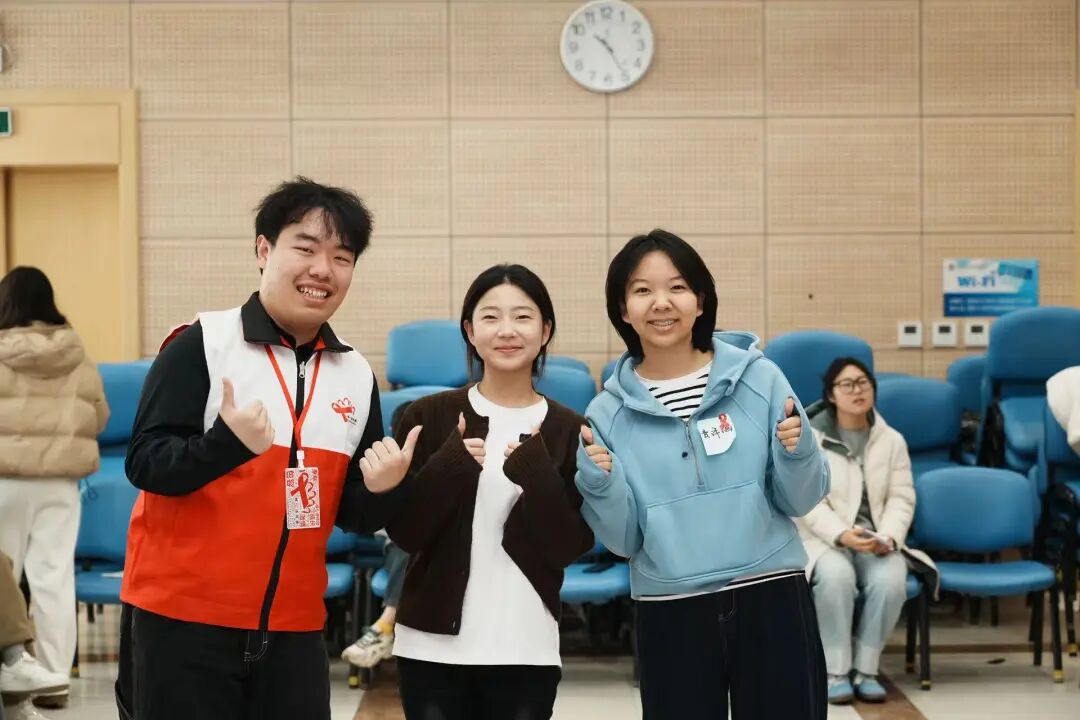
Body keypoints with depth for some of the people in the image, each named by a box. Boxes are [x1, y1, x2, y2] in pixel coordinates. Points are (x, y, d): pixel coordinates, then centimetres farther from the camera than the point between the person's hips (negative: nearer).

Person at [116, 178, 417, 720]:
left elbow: (353, 515, 11)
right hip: (182, 617, -5)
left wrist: (382, 490, -11)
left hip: (293, 626, 5)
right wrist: (228, 443, -29)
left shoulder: (356, 375, 7)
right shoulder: (201, 345, -8)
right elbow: (144, 463, -12)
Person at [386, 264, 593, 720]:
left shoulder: (568, 430, 1)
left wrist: (536, 474, -19)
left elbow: (572, 546, -5)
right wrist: (451, 467, -18)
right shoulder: (428, 416, 1)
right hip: (433, 642, 0)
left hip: (527, 648, 0)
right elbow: (404, 532, -3)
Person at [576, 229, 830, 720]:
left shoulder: (759, 378, -2)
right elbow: (623, 540, 1)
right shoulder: (609, 412, 0)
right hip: (670, 616, 0)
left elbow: (800, 501, 2)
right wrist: (599, 484, -16)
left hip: (772, 600, 0)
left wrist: (797, 452, -17)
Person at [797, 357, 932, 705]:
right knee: (836, 576, -37)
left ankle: (866, 669, -17)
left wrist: (888, 537, -17)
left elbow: (902, 498, 3)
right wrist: (842, 535, -26)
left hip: (876, 541, 3)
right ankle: (835, 671, -23)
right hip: (823, 539, -3)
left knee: (890, 579, -31)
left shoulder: (892, 441, 11)